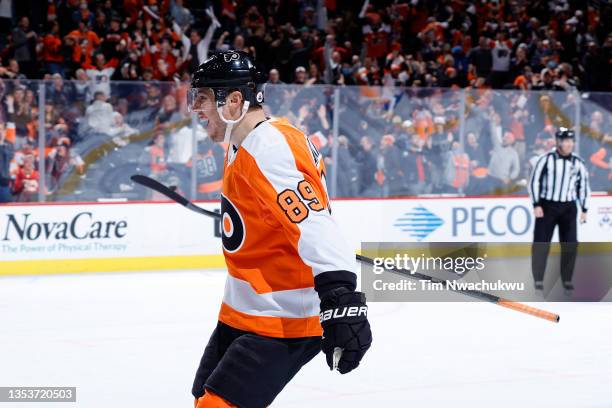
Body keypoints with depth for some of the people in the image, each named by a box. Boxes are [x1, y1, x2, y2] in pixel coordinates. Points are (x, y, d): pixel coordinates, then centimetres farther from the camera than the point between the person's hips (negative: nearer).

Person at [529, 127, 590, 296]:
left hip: (568, 208, 3)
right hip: (547, 206, -3)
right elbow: (534, 181, -4)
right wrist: (536, 205, -10)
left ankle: (567, 280, 9)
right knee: (541, 243, -3)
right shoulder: (546, 159, -6)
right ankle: (538, 280, 4)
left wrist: (584, 209, 7)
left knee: (570, 244, -1)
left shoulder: (578, 163, 4)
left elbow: (583, 185, 11)